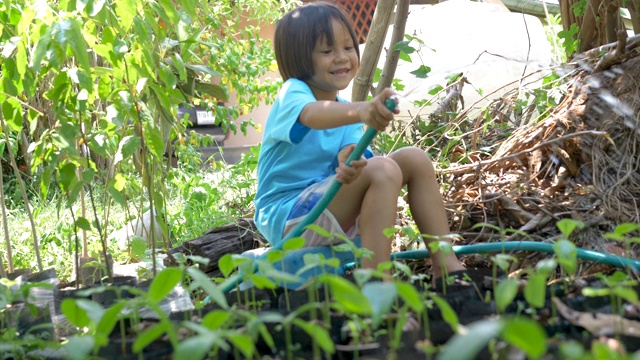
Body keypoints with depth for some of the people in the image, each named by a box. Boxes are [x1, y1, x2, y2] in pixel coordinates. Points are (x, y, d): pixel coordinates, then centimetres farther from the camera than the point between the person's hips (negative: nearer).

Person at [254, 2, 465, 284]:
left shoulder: (347, 110, 11)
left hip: (329, 209, 8)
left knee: (414, 158, -2)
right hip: (286, 216, -7)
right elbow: (313, 115, -37)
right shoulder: (292, 93, -12)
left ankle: (445, 266, -2)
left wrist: (350, 161, -35)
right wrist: (361, 111, -57)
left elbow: (350, 148, -9)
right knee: (383, 170, -27)